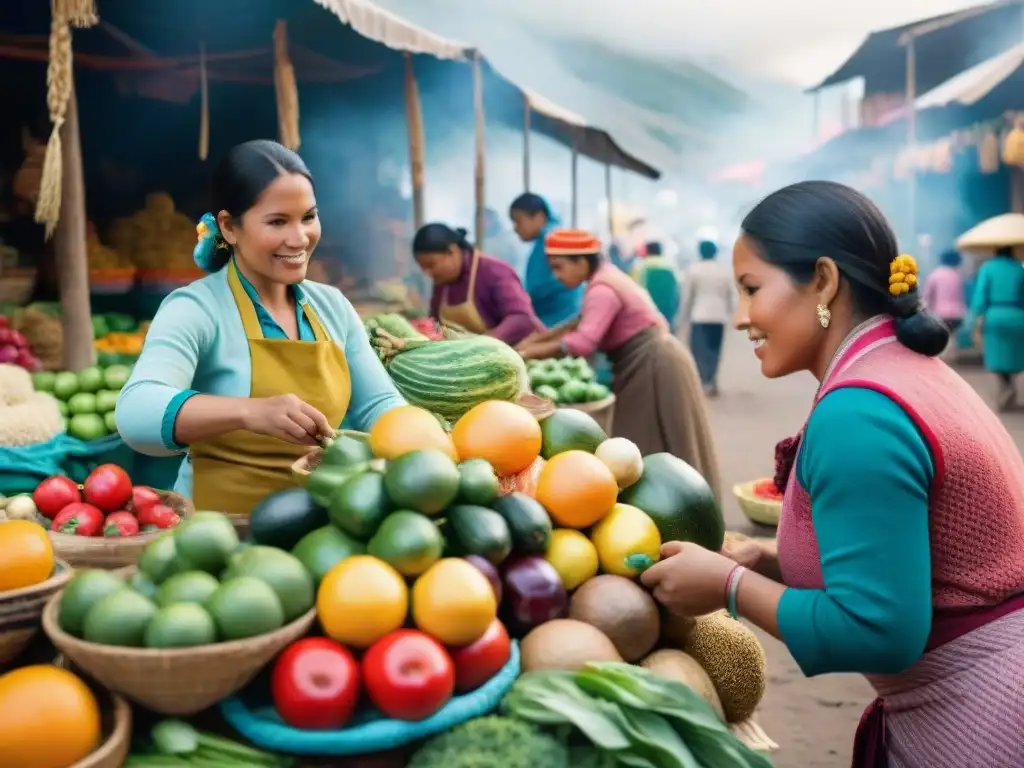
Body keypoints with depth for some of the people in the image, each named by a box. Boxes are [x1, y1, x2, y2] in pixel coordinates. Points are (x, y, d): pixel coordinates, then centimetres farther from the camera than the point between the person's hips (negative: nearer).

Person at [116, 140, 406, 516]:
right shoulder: (195, 309, -9)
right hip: (222, 527, -5)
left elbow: (378, 404, 7)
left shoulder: (332, 306, 8)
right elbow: (135, 413, -24)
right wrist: (250, 411, -39)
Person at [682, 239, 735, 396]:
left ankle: (706, 382, -14)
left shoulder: (694, 270, -3)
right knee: (714, 350, 12)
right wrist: (729, 314, 14)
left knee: (700, 350, -2)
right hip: (719, 316, 3)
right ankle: (711, 381, 12)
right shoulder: (725, 270, 5)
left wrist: (685, 317, 8)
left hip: (699, 316, -3)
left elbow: (687, 296, -1)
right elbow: (732, 295, 4)